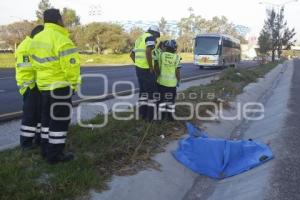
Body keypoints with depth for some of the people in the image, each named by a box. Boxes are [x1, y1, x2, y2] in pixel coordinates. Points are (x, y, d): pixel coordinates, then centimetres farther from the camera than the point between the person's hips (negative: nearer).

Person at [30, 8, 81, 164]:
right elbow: (71, 66, -22)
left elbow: (36, 63, 13)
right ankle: (55, 154, 8)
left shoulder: (37, 39, 8)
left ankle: (46, 150, 28)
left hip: (44, 85, 9)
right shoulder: (61, 40, -19)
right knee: (59, 121, 1)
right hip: (60, 86, -9)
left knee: (48, 118, 18)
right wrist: (74, 83, -8)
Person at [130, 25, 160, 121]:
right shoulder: (150, 37, -8)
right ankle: (150, 116, 4)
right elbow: (148, 52, -25)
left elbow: (132, 54, 25)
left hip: (138, 68, 8)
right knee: (152, 92, 1)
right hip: (146, 69, -8)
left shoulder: (140, 39, 20)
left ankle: (142, 113, 20)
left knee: (143, 90, 17)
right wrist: (151, 67, -19)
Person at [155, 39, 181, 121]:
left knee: (162, 99, 13)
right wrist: (178, 80, 8)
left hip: (162, 81, 2)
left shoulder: (161, 54, -5)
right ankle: (170, 116, 17)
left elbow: (158, 68, -1)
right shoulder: (176, 57, -9)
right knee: (171, 100, 12)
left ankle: (161, 116, 17)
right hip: (172, 82, -1)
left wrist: (158, 76, 14)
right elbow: (177, 71, -7)